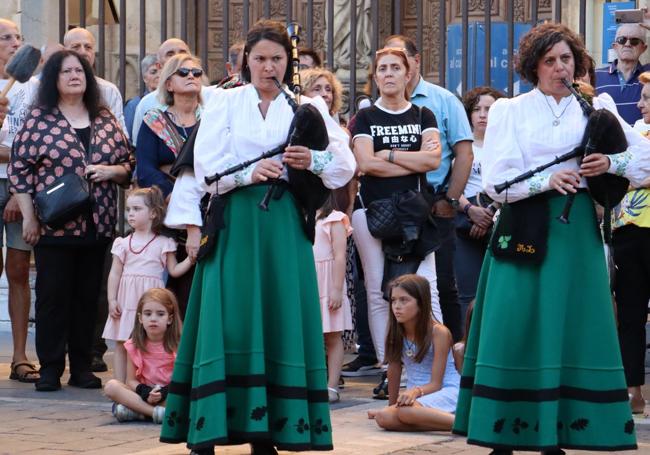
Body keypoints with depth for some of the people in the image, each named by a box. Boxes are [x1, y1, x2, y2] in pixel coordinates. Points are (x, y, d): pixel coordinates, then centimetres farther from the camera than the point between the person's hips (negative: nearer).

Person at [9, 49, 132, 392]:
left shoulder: (105, 120, 10)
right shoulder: (39, 119, -1)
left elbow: (128, 165, 15)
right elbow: (19, 169, -3)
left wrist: (112, 171, -7)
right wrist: (29, 218, -7)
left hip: (97, 225, 3)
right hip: (54, 225, -3)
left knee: (88, 297, 7)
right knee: (52, 296, -1)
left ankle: (82, 366, 14)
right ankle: (50, 368, 5)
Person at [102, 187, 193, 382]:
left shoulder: (163, 244, 4)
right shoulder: (123, 243, 7)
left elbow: (174, 270, 6)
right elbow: (115, 273, 6)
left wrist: (190, 259, -9)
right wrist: (112, 300, -2)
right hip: (127, 298, 2)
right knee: (121, 344, 2)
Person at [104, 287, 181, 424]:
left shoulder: (178, 345, -7)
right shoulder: (134, 346, -1)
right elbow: (131, 380, -1)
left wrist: (164, 393, -25)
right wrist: (144, 392, -22)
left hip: (169, 396, -2)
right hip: (143, 396, 2)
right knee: (111, 386, -22)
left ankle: (135, 410, -30)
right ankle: (158, 412, -33)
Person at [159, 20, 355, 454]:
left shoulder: (307, 107, 9)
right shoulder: (225, 102, 7)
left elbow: (346, 164, 1)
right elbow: (205, 165, -3)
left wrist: (314, 161, -18)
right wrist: (248, 173, -19)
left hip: (284, 223, 2)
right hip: (234, 221, -1)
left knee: (281, 318, -1)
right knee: (229, 320, -7)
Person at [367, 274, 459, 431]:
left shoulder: (439, 333, -12)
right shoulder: (395, 332, 2)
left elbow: (436, 383, -15)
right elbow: (394, 369, 10)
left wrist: (416, 391, -34)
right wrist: (392, 404, 12)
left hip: (446, 392, -6)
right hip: (415, 395, 6)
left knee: (406, 411, -38)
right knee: (383, 418, -29)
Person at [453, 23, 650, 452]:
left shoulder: (596, 108, 9)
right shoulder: (510, 111, 4)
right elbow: (496, 180, -4)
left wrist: (611, 163, -8)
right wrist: (546, 180, -17)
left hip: (577, 228, 2)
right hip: (526, 227, -2)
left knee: (572, 326, 0)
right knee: (519, 327, -5)